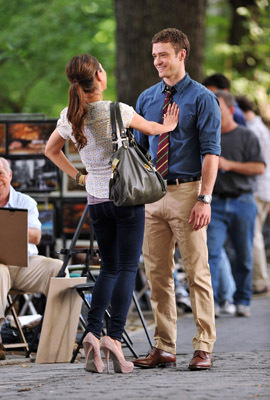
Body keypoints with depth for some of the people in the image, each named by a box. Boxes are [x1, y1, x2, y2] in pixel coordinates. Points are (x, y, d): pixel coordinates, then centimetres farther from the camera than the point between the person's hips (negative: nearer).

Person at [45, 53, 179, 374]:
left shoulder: (69, 117, -1)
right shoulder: (117, 111, -15)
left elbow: (51, 149, 16)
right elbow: (152, 129, 4)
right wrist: (167, 126, 25)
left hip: (96, 200, 5)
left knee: (109, 269, 14)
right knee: (127, 268, -1)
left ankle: (92, 333, -3)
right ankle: (114, 336, -15)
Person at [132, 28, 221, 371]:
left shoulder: (202, 98, -3)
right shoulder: (146, 99, 12)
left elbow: (211, 152, -8)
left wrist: (204, 199, -16)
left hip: (186, 192, -5)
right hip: (152, 193, 5)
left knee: (197, 274, -4)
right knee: (157, 275, 6)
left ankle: (204, 349, 0)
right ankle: (164, 349, 12)